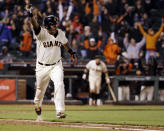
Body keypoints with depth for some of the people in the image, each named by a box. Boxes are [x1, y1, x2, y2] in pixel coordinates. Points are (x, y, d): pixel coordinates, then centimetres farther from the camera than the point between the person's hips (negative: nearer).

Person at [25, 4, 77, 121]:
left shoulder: (60, 33, -3)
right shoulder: (42, 33, -18)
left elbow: (65, 43, 19)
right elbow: (35, 25, -38)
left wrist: (71, 52, 20)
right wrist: (30, 14, -55)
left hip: (56, 65, 2)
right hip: (42, 67, -2)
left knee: (59, 84, -19)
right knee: (40, 89, 13)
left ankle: (60, 111, -18)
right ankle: (37, 104, 45)